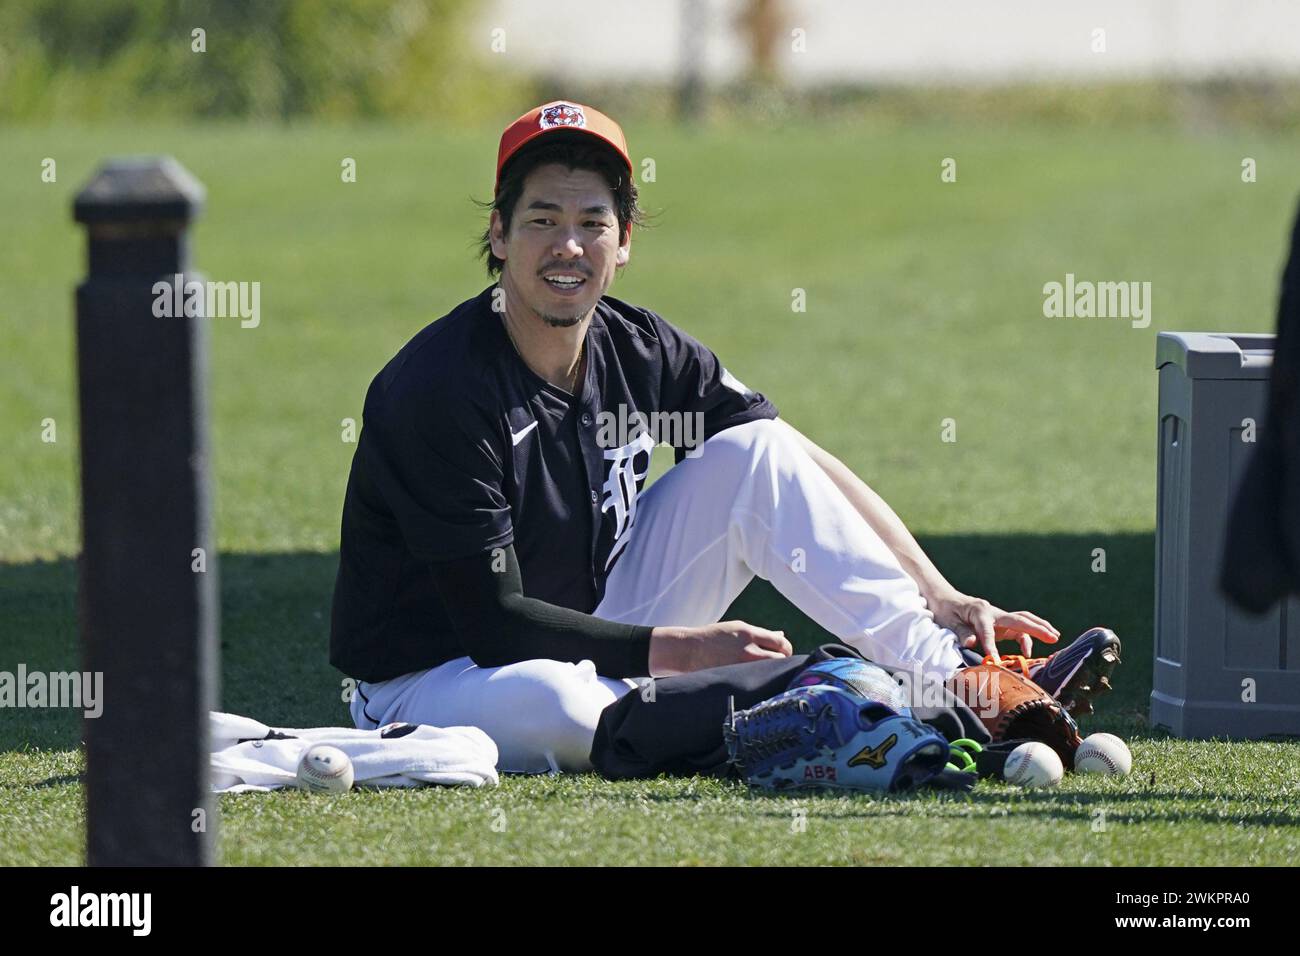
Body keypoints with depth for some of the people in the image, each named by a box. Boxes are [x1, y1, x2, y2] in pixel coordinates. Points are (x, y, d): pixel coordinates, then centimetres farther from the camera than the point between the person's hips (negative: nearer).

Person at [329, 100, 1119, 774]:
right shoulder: (441, 388, -24)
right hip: (436, 675, -6)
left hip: (591, 634, 6)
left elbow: (808, 472, -2)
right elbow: (492, 620, -27)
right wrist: (682, 650, -30)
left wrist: (938, 598, -14)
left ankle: (959, 679, -13)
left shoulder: (642, 353, -4)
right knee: (543, 702, -43)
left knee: (755, 453, -6)